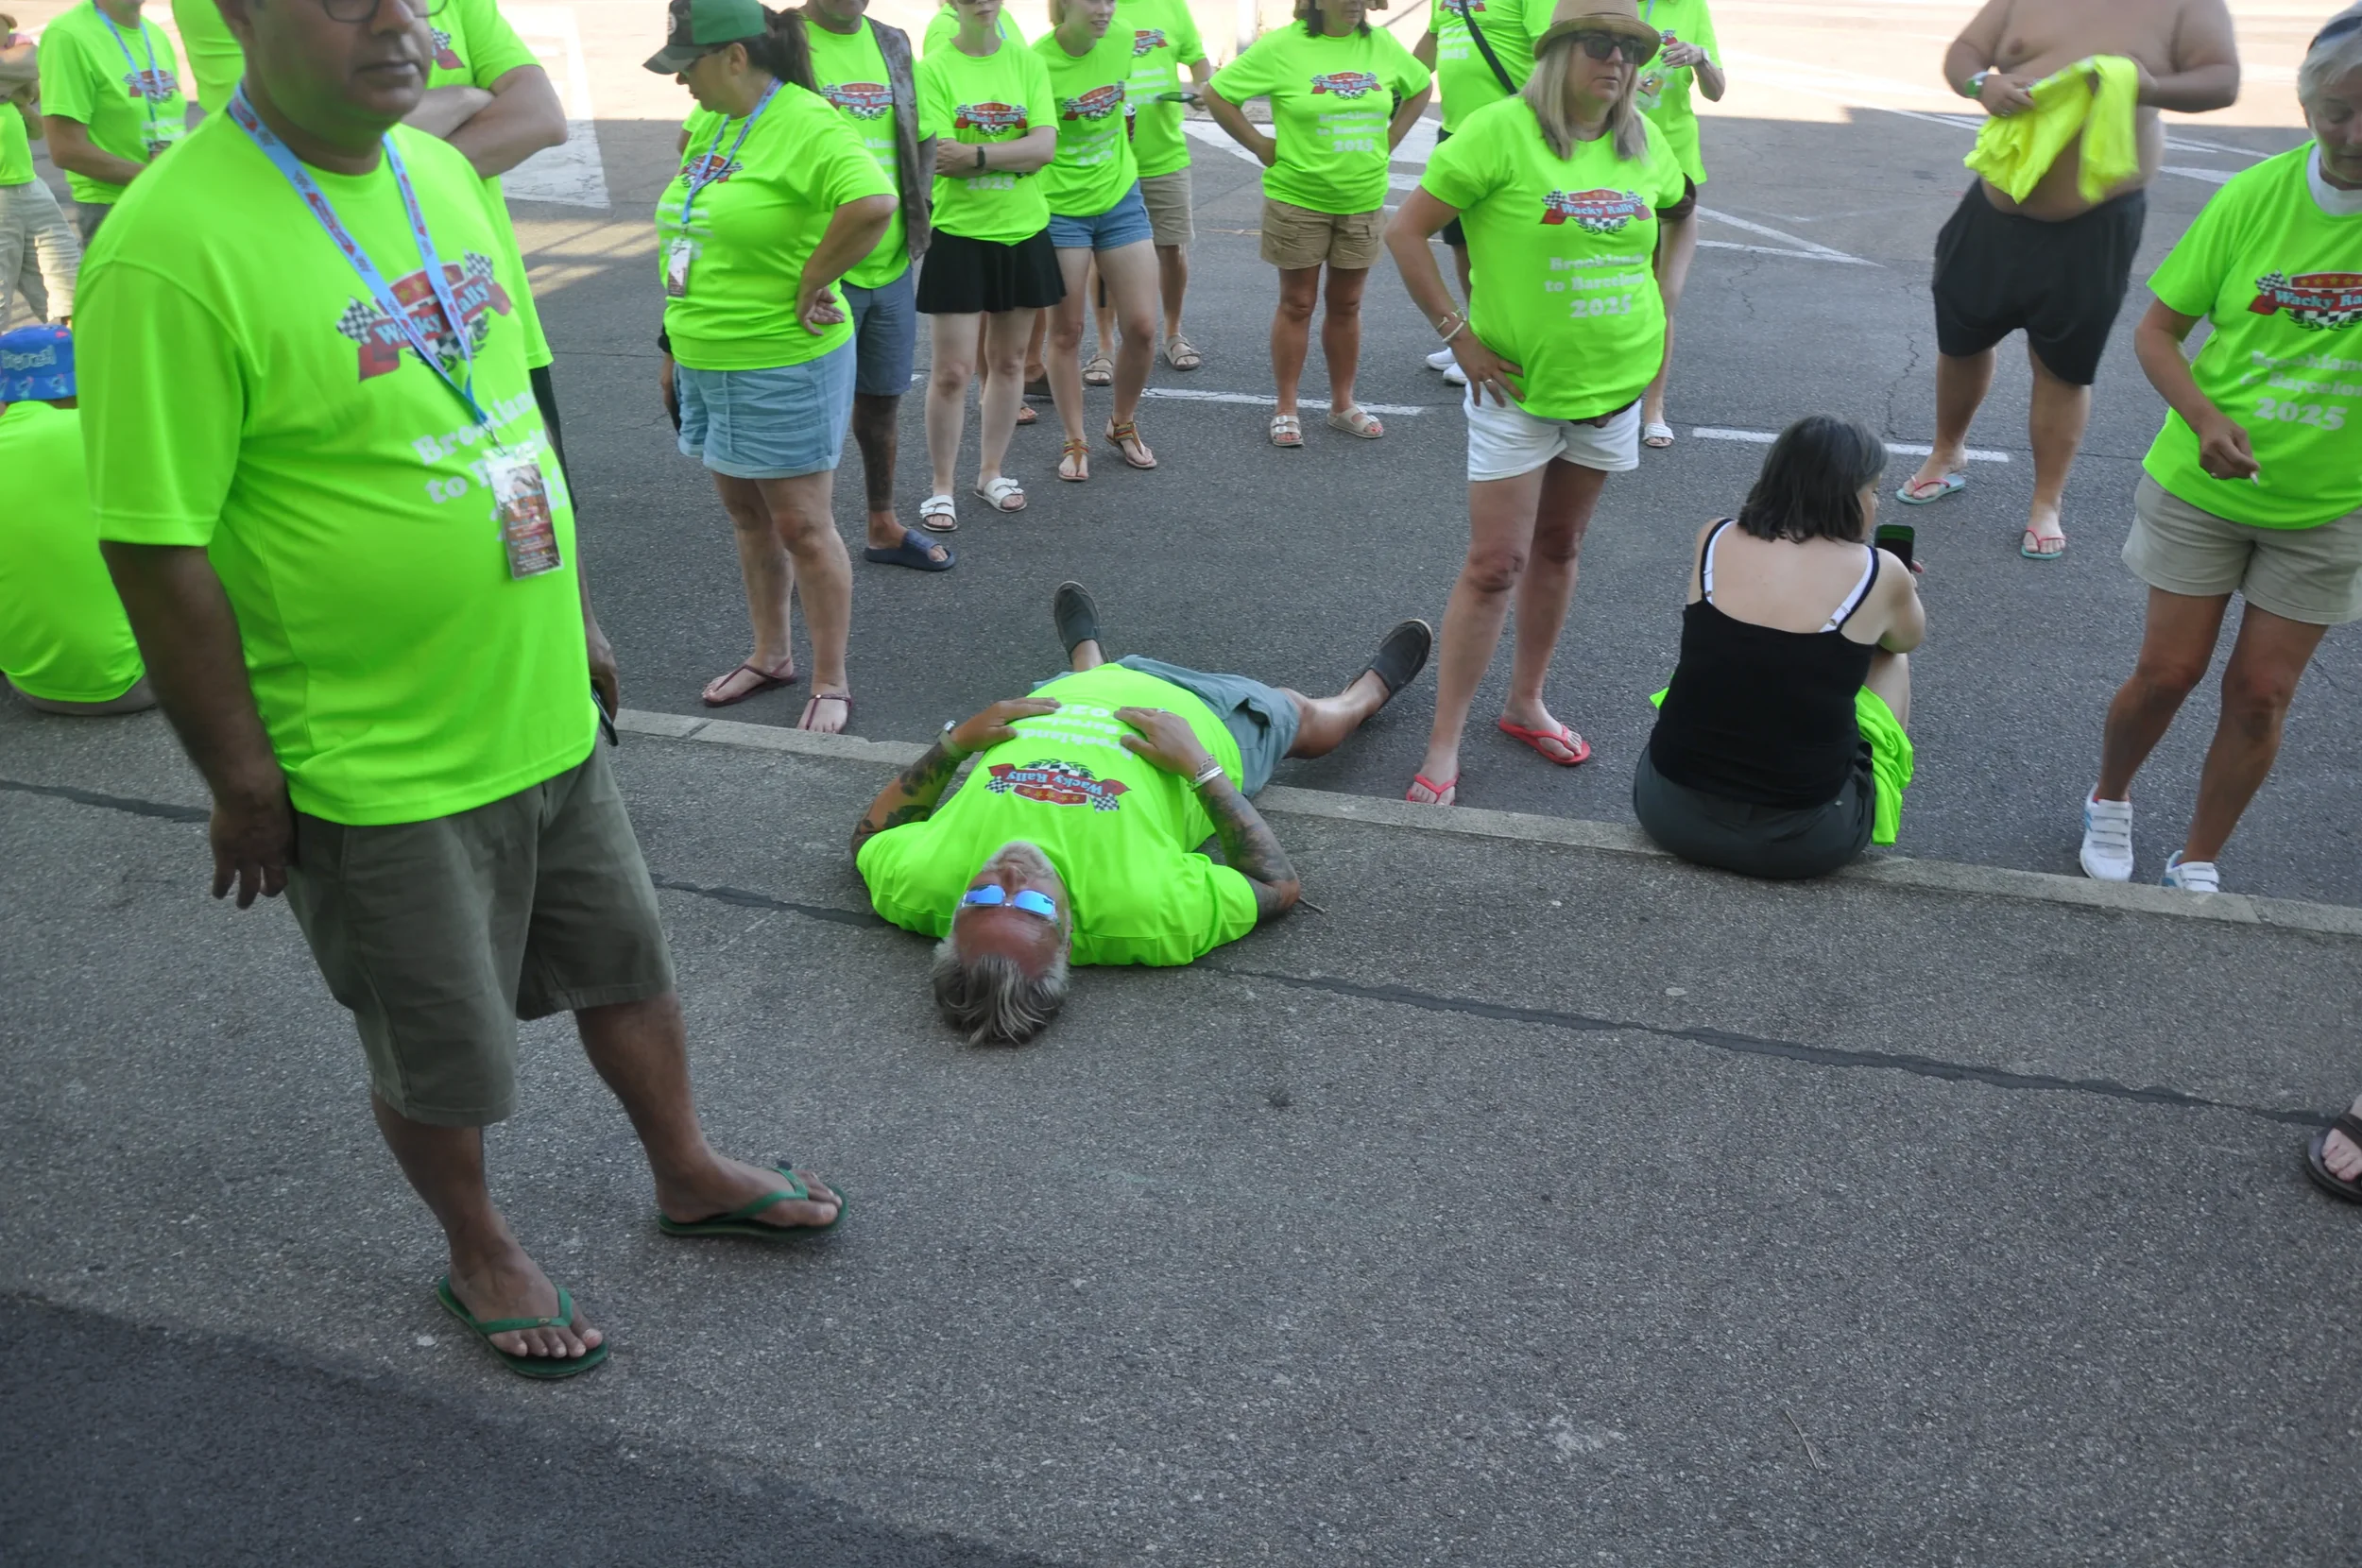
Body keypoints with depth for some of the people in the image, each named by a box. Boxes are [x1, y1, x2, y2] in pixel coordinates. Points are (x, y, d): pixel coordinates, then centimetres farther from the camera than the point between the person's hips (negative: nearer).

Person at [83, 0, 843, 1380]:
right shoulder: (176, 246, -22)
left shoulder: (445, 174, 2)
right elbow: (157, 552, -19)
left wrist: (576, 620, 15)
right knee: (445, 1051, 14)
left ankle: (689, 1174, 47)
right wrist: (242, 778, -14)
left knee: (626, 959, 22)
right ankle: (483, 1255, 42)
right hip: (378, 761, -7)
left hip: (545, 712, 7)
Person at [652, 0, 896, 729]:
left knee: (802, 526, 0)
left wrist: (811, 283, -25)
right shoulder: (710, 123, 8)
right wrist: (680, 343, 19)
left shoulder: (805, 124, -18)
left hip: (784, 367, -9)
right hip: (707, 362, 9)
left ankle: (831, 682, 13)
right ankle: (769, 655, 33)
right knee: (745, 514, 18)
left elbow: (874, 203, -36)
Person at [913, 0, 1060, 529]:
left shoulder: (1028, 63, 2)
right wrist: (1015, 153, -12)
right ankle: (941, 488, 12)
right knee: (952, 371, -2)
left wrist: (975, 154, -18)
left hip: (1024, 234, 4)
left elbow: (1046, 146, -10)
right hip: (958, 235, -3)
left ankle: (991, 472, 28)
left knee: (1009, 360, 13)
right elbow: (942, 157, -16)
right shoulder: (934, 68, -7)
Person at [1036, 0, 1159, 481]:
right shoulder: (1035, 62, -18)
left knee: (1142, 327, 2)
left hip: (1120, 199, 4)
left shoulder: (1122, 42, -4)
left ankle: (1124, 423, 25)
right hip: (1059, 208, -4)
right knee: (1066, 332, 3)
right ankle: (1075, 441, 18)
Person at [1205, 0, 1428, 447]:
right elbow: (1217, 94, -8)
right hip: (1297, 201, -4)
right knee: (1297, 305, 5)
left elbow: (1419, 87, 19)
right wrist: (1263, 146, -8)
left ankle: (1343, 404, 24)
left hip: (1363, 203, 4)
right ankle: (1286, 409, 14)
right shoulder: (1282, 46, -10)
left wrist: (1389, 140, 8)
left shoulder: (1381, 45, 2)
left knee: (1346, 305, 12)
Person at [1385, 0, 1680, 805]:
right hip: (1518, 385, -5)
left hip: (1612, 381, 5)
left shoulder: (1644, 144, 2)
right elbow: (1406, 231, -13)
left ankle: (1526, 704, 33)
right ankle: (1443, 747, 3)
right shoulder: (1501, 130, -15)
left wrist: (1660, 316, 11)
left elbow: (1676, 220, 22)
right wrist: (1457, 335, -14)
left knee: (1558, 548, 16)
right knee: (1495, 564, -6)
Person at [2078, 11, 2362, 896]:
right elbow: (2158, 330, -5)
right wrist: (2204, 417, -22)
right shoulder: (2254, 197, -14)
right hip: (2203, 487, 0)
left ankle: (2199, 865, 25)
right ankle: (2109, 802, 36)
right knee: (2170, 669, 6)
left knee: (2261, 692, 6)